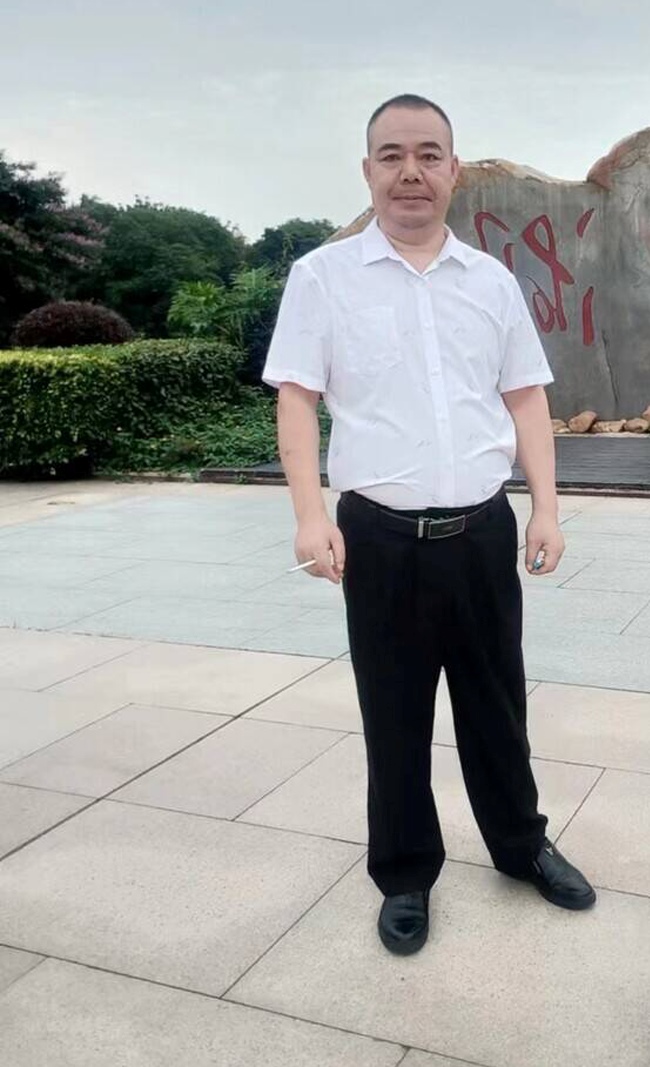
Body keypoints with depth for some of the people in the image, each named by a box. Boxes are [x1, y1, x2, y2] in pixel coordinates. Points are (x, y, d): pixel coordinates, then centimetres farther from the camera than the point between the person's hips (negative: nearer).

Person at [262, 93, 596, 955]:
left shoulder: (493, 281, 9)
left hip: (482, 530, 3)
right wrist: (312, 516, -14)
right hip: (380, 536, -2)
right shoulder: (321, 277, -1)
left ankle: (522, 844, 37)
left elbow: (527, 399, 11)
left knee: (497, 701, 16)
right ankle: (404, 875, 27)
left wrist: (546, 508, 4)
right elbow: (297, 400, -3)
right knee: (394, 715, 9)